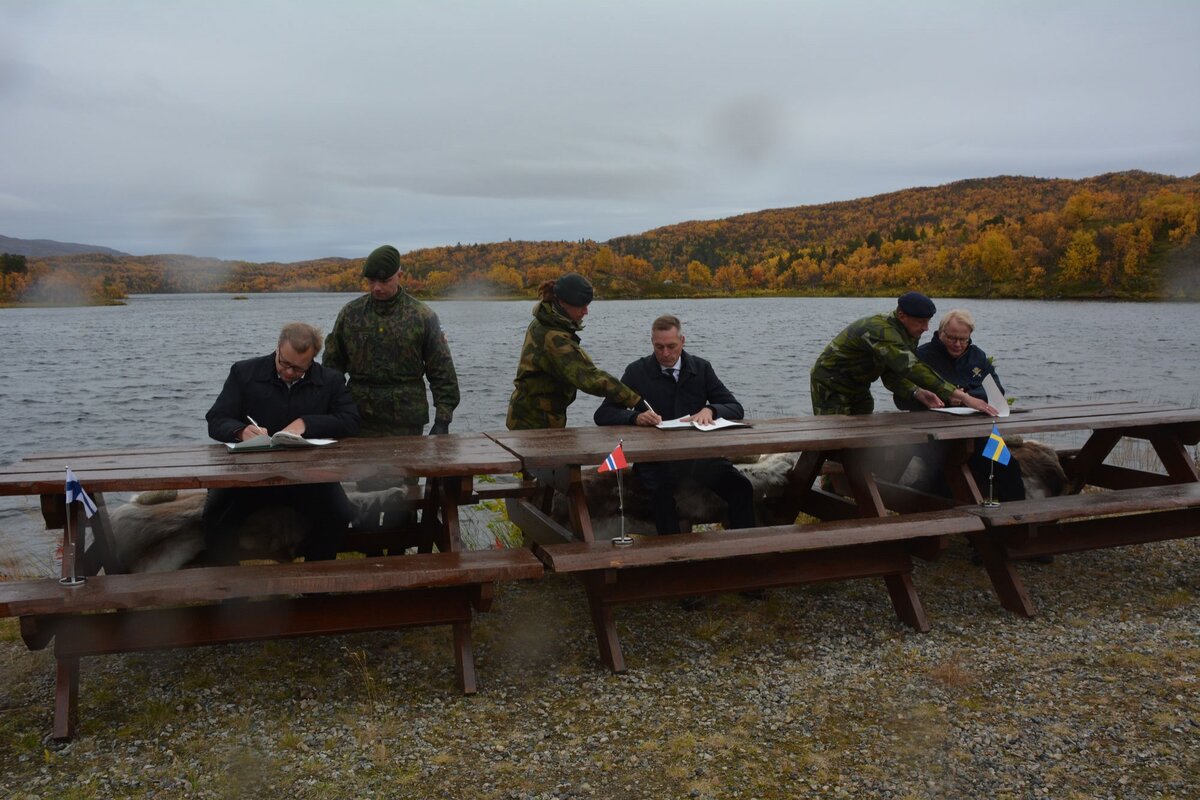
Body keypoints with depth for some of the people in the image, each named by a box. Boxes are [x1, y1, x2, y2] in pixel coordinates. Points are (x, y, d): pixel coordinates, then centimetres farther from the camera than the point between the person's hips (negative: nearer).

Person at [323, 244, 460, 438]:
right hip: (360, 421, 2)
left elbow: (442, 373, 1)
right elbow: (332, 364, 13)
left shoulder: (422, 316, 0)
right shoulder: (350, 313, 7)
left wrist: (443, 420, -5)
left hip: (407, 424, -2)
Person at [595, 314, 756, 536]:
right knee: (663, 490, -36)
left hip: (700, 453, 2)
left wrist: (710, 410, -15)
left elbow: (736, 409, 8)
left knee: (741, 487, -24)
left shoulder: (701, 368, 12)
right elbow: (602, 415, 0)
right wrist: (636, 417, -21)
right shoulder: (637, 372, 5)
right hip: (655, 457, -2)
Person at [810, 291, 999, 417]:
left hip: (858, 387, 9)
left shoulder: (908, 334, -4)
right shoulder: (881, 331, -35)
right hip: (831, 384, -9)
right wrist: (963, 397, -48)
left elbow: (892, 374, -3)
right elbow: (911, 368, -45)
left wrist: (917, 393, -24)